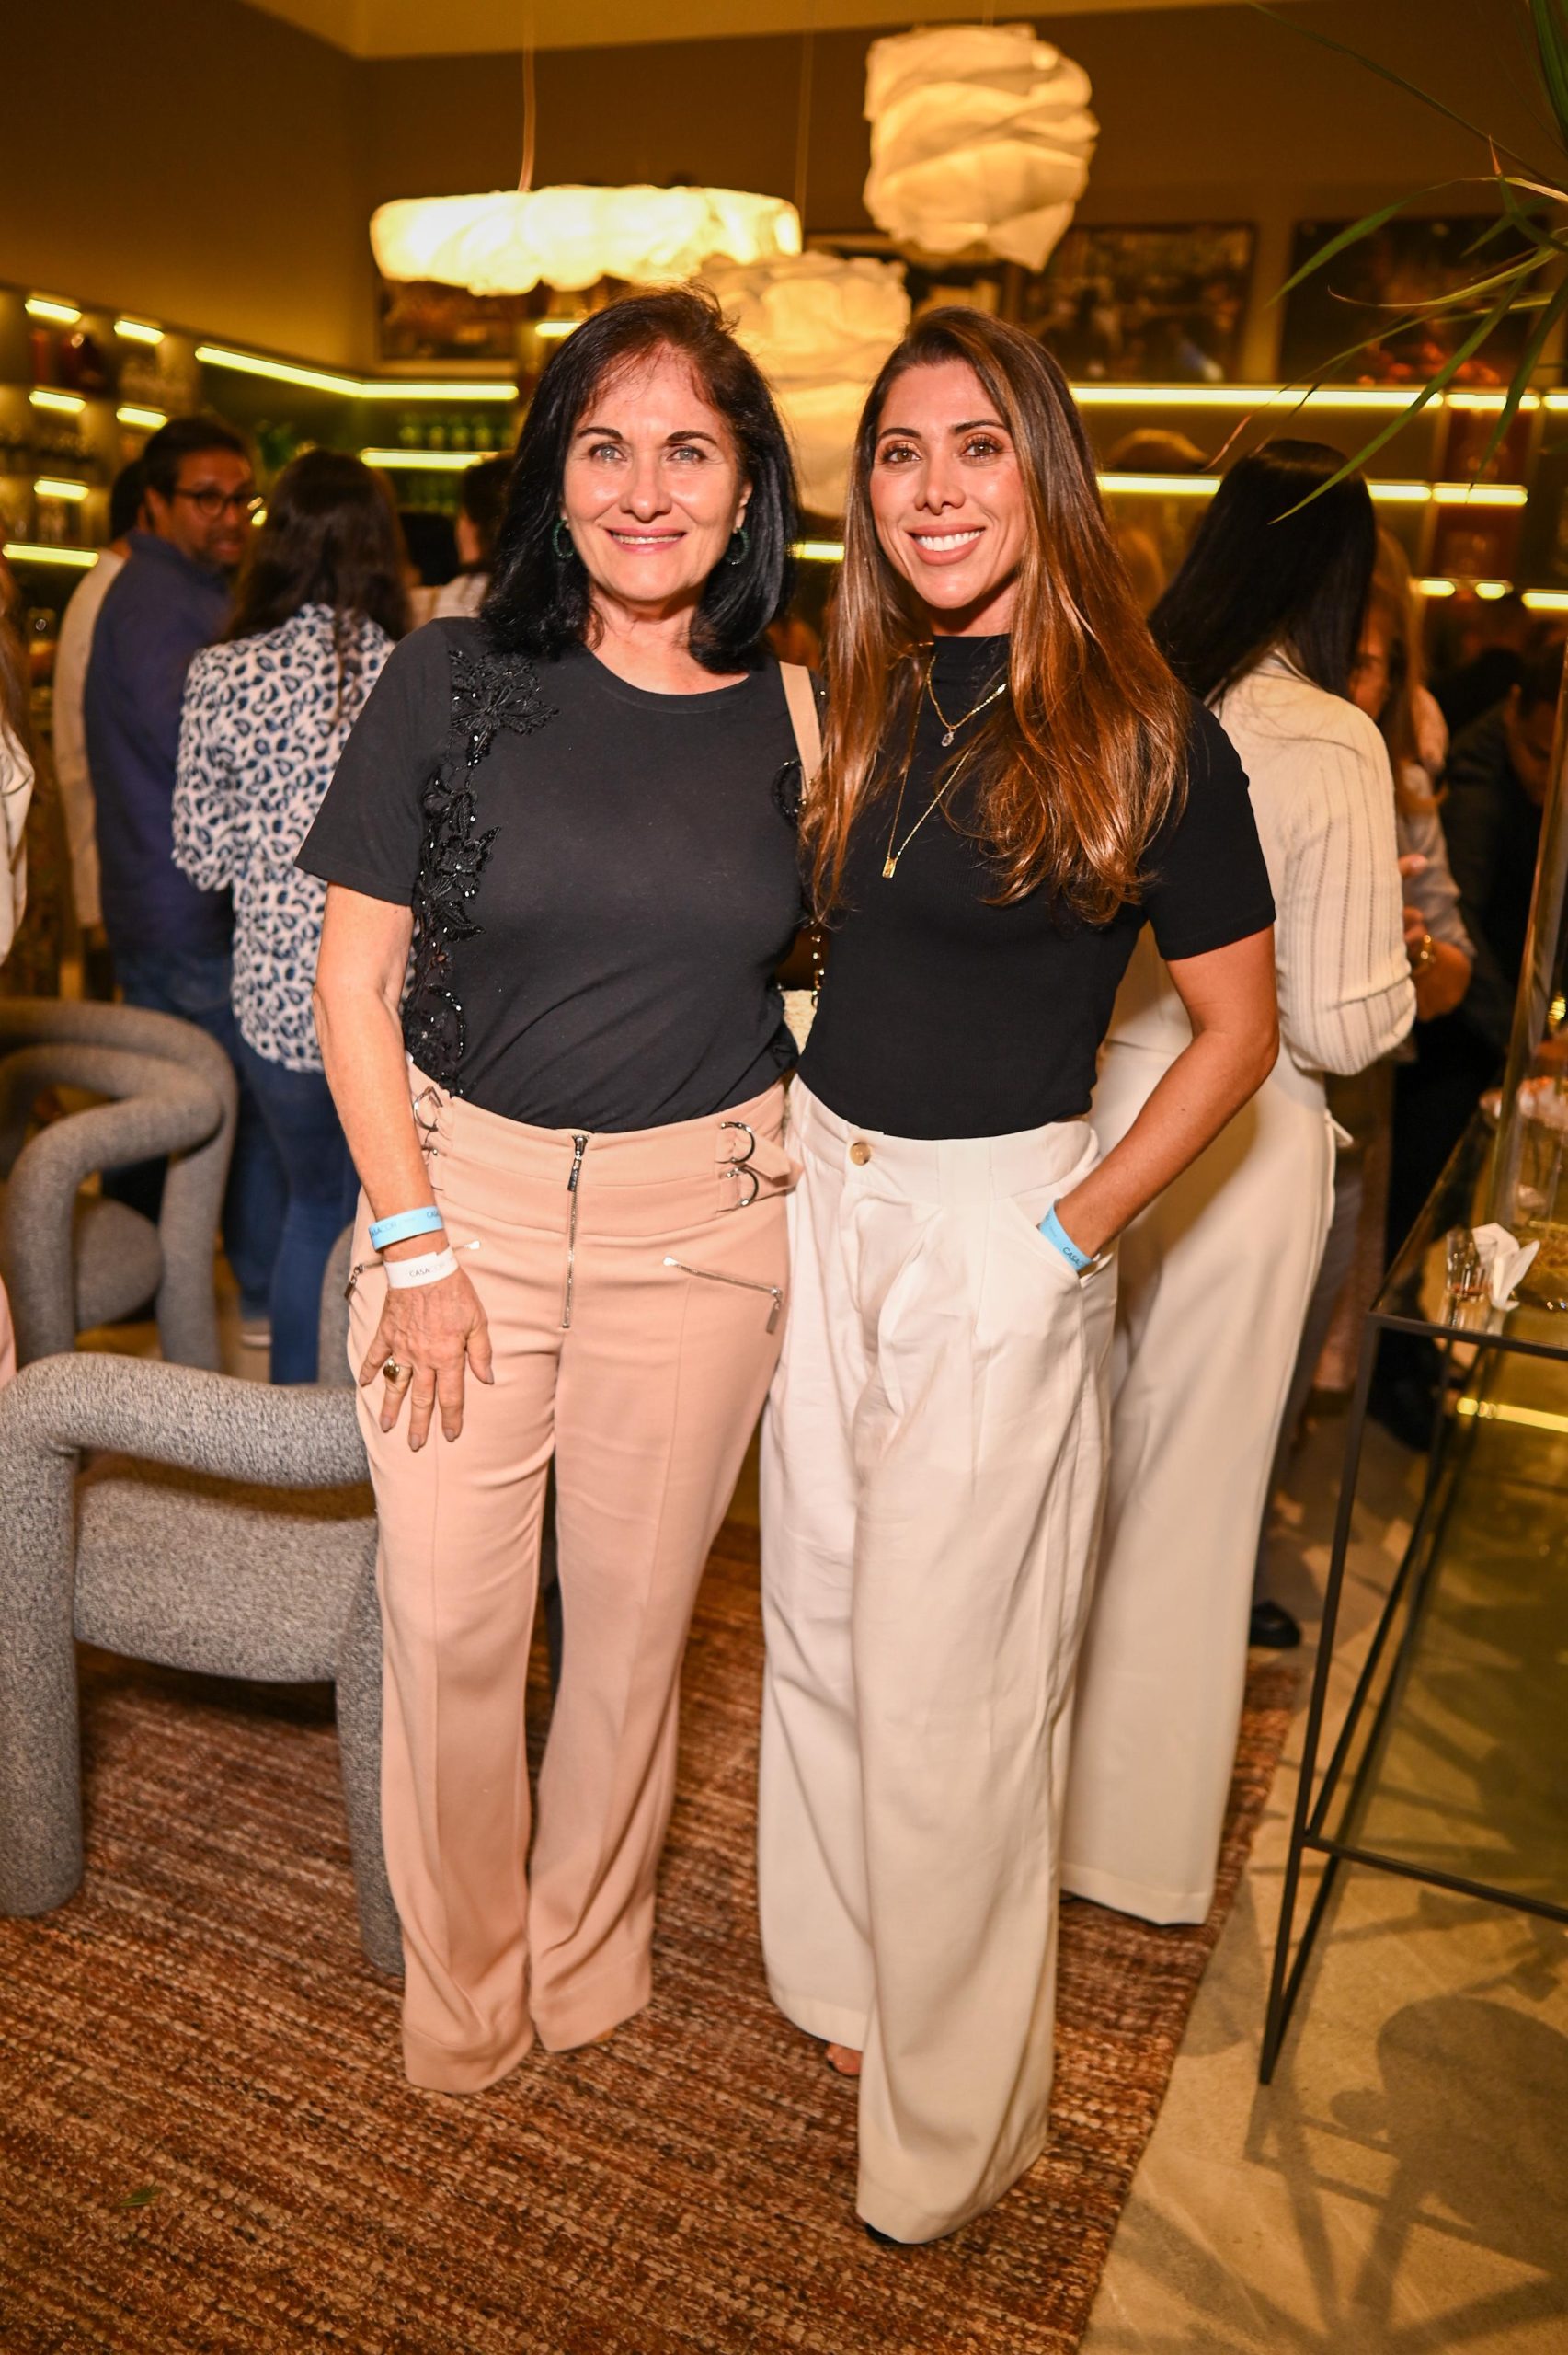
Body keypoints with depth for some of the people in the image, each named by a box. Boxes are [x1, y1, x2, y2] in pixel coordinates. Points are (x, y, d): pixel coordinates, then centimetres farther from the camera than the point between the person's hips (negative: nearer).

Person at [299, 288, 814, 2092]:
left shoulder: (793, 720, 1)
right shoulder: (452, 681, -4)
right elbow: (353, 970, -3)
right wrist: (412, 1240, -8)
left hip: (704, 1216, 1)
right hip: (464, 1185, -1)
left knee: (636, 1614, 12)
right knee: (447, 1619, 5)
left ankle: (587, 1963, 39)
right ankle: (463, 1991, 33)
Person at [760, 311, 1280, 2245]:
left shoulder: (1144, 737, -11)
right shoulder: (865, 705, 6)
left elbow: (1237, 1028, -7)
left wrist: (1070, 1234, -12)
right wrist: (791, 1141, 4)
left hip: (998, 1230, -6)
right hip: (820, 1191, 6)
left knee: (945, 1673, 5)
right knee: (815, 1620, 17)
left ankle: (951, 2108, 29)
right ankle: (837, 1963, 42)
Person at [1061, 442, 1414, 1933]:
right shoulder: (1328, 743, -14)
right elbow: (1341, 1024, -14)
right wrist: (1406, 977, 7)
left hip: (1092, 1108, 5)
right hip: (1237, 1139, -4)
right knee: (1187, 1481, 11)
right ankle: (1134, 1826, 29)